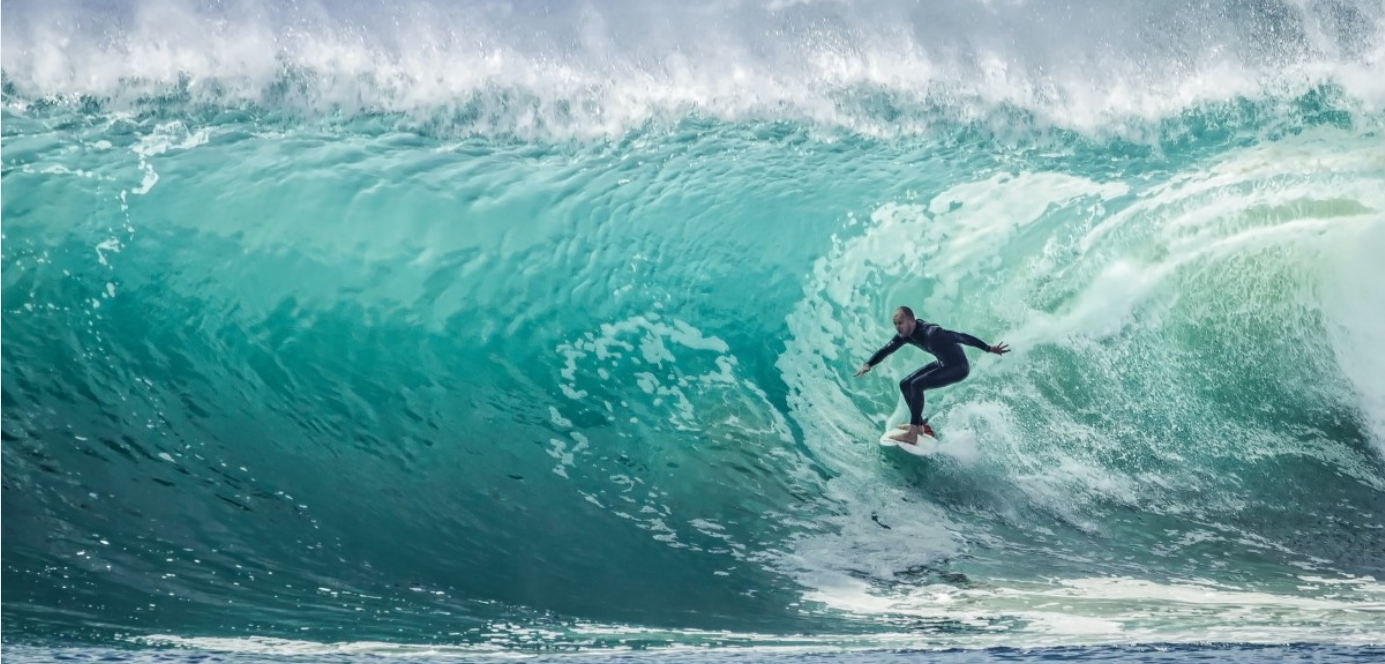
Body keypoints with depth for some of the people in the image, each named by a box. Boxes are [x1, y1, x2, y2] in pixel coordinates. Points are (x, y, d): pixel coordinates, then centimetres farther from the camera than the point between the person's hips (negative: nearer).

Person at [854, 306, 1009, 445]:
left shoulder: (929, 333, -32)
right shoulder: (905, 334, -7)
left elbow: (961, 337, -33)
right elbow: (887, 349, 1)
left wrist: (989, 349, -35)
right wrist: (868, 364, -15)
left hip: (958, 367, -9)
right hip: (942, 364, 9)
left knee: (916, 385, -24)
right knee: (905, 384, 9)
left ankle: (912, 434, -23)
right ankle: (921, 425, 21)